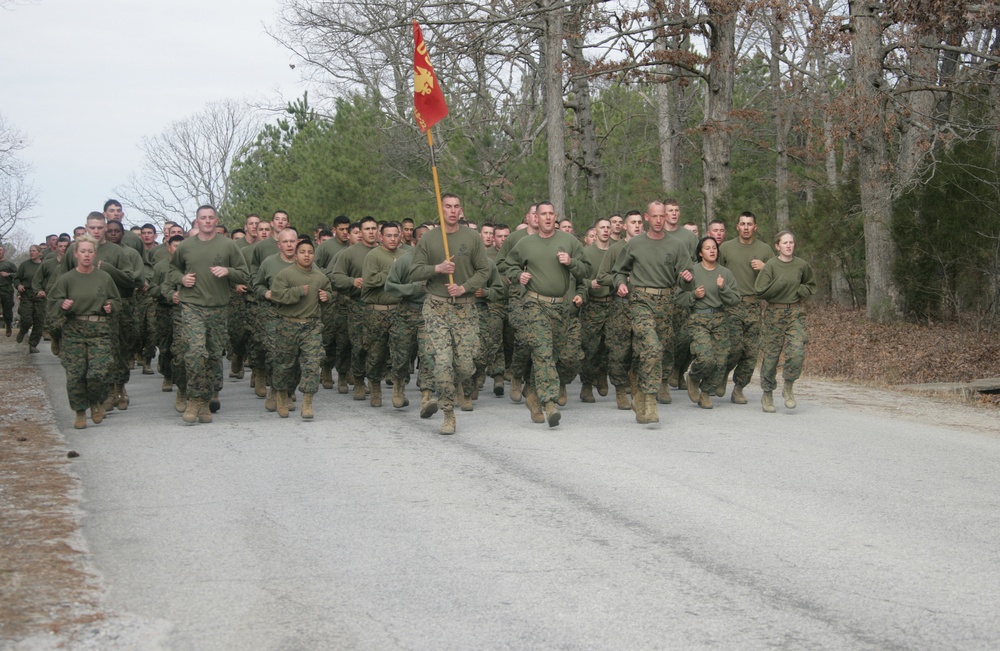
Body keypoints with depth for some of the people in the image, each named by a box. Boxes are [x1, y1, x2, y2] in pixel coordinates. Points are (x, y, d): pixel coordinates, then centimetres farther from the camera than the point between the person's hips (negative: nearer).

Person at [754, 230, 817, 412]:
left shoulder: (801, 265, 4)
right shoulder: (771, 265, -5)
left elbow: (811, 286, 20)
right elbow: (760, 291, -12)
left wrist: (800, 290, 1)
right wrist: (781, 283, -14)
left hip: (796, 313, 2)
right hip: (774, 313, -2)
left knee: (797, 352, -14)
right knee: (771, 355, 3)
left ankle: (788, 388, 7)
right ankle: (767, 394, 20)